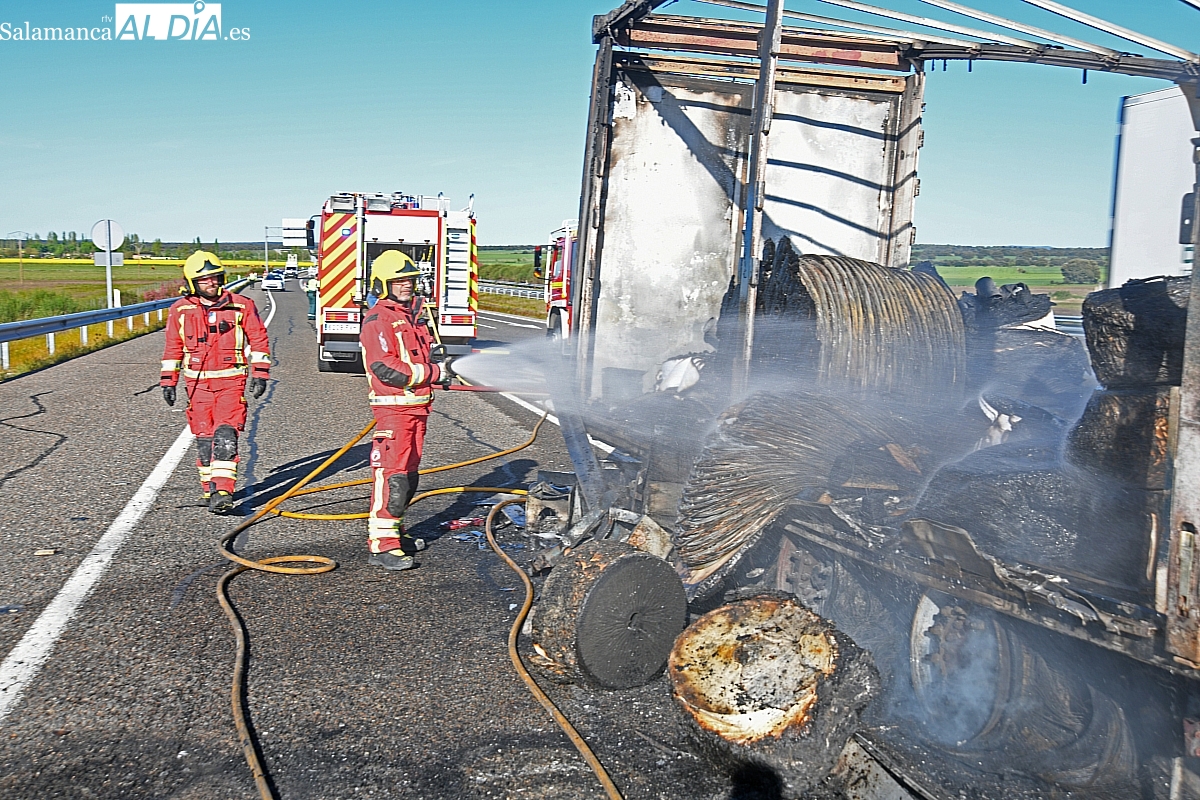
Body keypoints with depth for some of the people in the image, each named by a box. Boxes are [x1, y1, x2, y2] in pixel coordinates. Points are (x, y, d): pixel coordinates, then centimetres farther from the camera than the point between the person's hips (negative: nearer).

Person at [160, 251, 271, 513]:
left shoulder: (241, 306, -1)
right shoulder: (181, 310, 5)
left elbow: (259, 339, 4)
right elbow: (173, 347, 13)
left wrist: (260, 374, -1)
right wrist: (168, 381, 12)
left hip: (231, 381, -2)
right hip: (198, 382, 2)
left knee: (225, 435, -13)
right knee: (204, 438, 6)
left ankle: (223, 491, -15)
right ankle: (209, 489, 18)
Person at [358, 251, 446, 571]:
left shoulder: (413, 315, 18)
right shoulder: (379, 319, -12)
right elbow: (384, 368, -22)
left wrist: (436, 370, 8)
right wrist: (431, 373, -17)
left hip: (416, 406, 9)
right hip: (392, 408, -9)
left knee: (408, 474, 16)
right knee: (392, 475, -11)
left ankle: (395, 531, 29)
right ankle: (381, 546, -9)